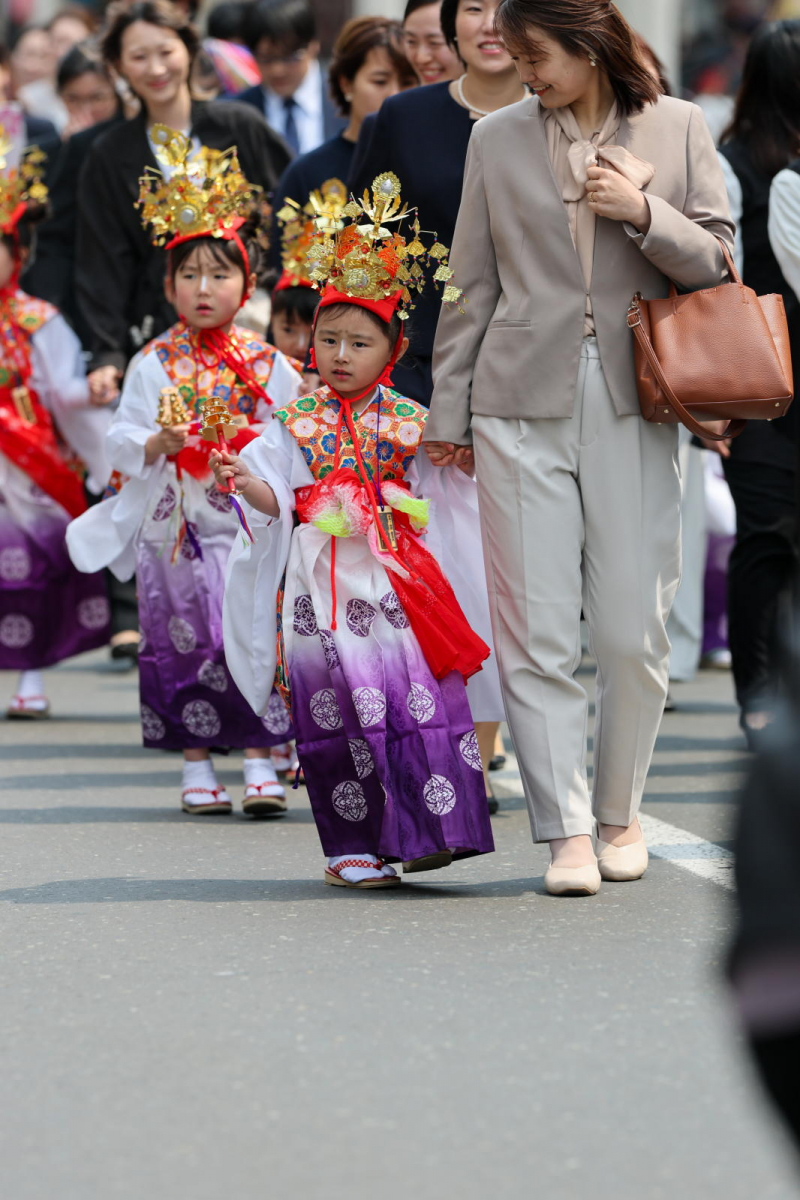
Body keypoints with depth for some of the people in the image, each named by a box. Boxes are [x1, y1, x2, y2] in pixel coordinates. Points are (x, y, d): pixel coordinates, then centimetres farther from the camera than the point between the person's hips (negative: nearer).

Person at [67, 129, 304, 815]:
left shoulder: (267, 363, 4)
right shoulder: (155, 365, 4)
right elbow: (123, 443, 2)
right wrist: (157, 444, -16)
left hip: (251, 526, 0)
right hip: (176, 529, 0)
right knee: (186, 647, 3)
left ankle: (260, 763, 0)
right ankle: (197, 767, 13)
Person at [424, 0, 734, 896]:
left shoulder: (676, 128, 5)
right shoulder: (498, 139, 7)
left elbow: (717, 262, 5)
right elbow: (473, 283, 11)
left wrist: (643, 213, -12)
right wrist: (448, 409, 10)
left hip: (633, 411, 0)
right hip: (522, 408, 1)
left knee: (632, 632, 1)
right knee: (538, 631, -4)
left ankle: (618, 815, 19)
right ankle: (567, 833, -2)